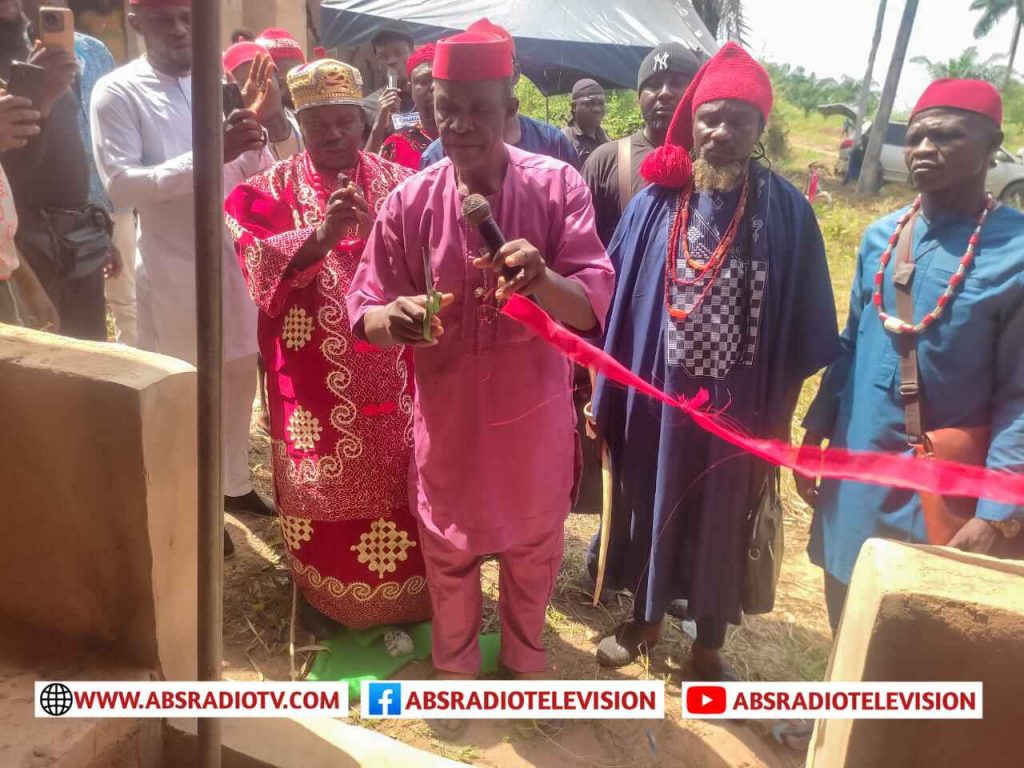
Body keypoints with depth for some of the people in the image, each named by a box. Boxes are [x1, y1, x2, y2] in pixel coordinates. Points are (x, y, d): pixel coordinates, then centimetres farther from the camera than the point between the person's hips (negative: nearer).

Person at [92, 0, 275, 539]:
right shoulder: (117, 91, -7)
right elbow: (120, 185, -18)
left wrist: (257, 137, -13)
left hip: (232, 254, 5)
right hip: (171, 266, -5)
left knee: (239, 375, 15)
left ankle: (235, 484, 34)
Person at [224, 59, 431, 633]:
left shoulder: (400, 183, 5)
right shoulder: (268, 191, 2)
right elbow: (258, 264, -13)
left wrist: (378, 233, -23)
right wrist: (320, 235, -28)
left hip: (389, 371, 1)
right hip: (313, 375, -1)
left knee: (396, 479, 9)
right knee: (320, 484, 10)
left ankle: (402, 587, 30)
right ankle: (323, 593, 32)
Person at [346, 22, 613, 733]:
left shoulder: (558, 186, -12)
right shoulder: (411, 200, -9)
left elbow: (595, 303, -19)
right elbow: (363, 306, -7)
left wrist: (544, 282, -41)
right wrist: (389, 317, -31)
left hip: (535, 411, 0)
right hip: (448, 413, 1)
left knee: (534, 546, 20)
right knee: (449, 549, 18)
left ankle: (525, 655, 50)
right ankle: (455, 669, 46)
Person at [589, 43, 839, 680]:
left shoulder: (787, 212, -6)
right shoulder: (655, 203, -3)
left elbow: (803, 328, -1)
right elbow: (616, 300, 0)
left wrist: (778, 409, 0)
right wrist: (607, 393, 1)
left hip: (738, 405, -1)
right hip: (654, 395, 1)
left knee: (722, 521, 14)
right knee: (650, 506, 16)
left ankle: (709, 645, 36)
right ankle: (646, 619, 41)